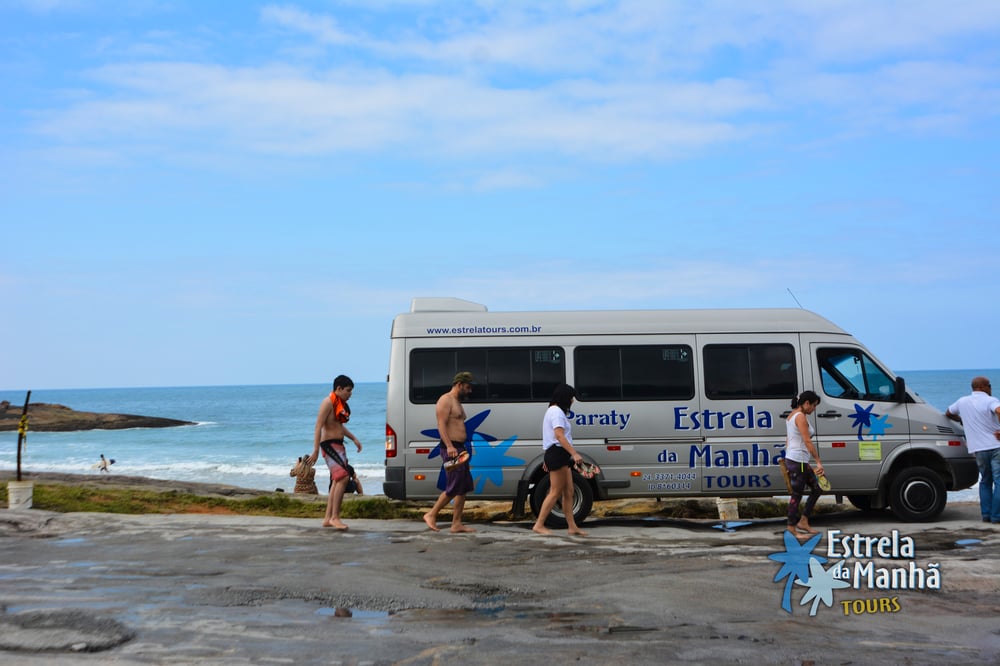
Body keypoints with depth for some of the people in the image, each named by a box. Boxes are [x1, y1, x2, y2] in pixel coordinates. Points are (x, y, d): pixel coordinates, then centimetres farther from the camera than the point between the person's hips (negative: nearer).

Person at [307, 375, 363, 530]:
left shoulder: (341, 404, 15)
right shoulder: (328, 402, -13)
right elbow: (318, 427, -18)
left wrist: (354, 439, 20)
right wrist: (316, 450, -23)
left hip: (339, 445, 10)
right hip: (329, 444, -10)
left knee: (336, 482, 9)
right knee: (343, 476, -19)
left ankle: (328, 518, 13)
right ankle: (334, 517, -17)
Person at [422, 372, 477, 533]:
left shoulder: (458, 403, 23)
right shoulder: (446, 400, -8)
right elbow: (441, 425, -19)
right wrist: (449, 446, -29)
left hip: (459, 449, 10)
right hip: (450, 448, -10)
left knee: (464, 488, 7)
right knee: (454, 488, -10)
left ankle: (457, 524, 9)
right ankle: (431, 515, 3)